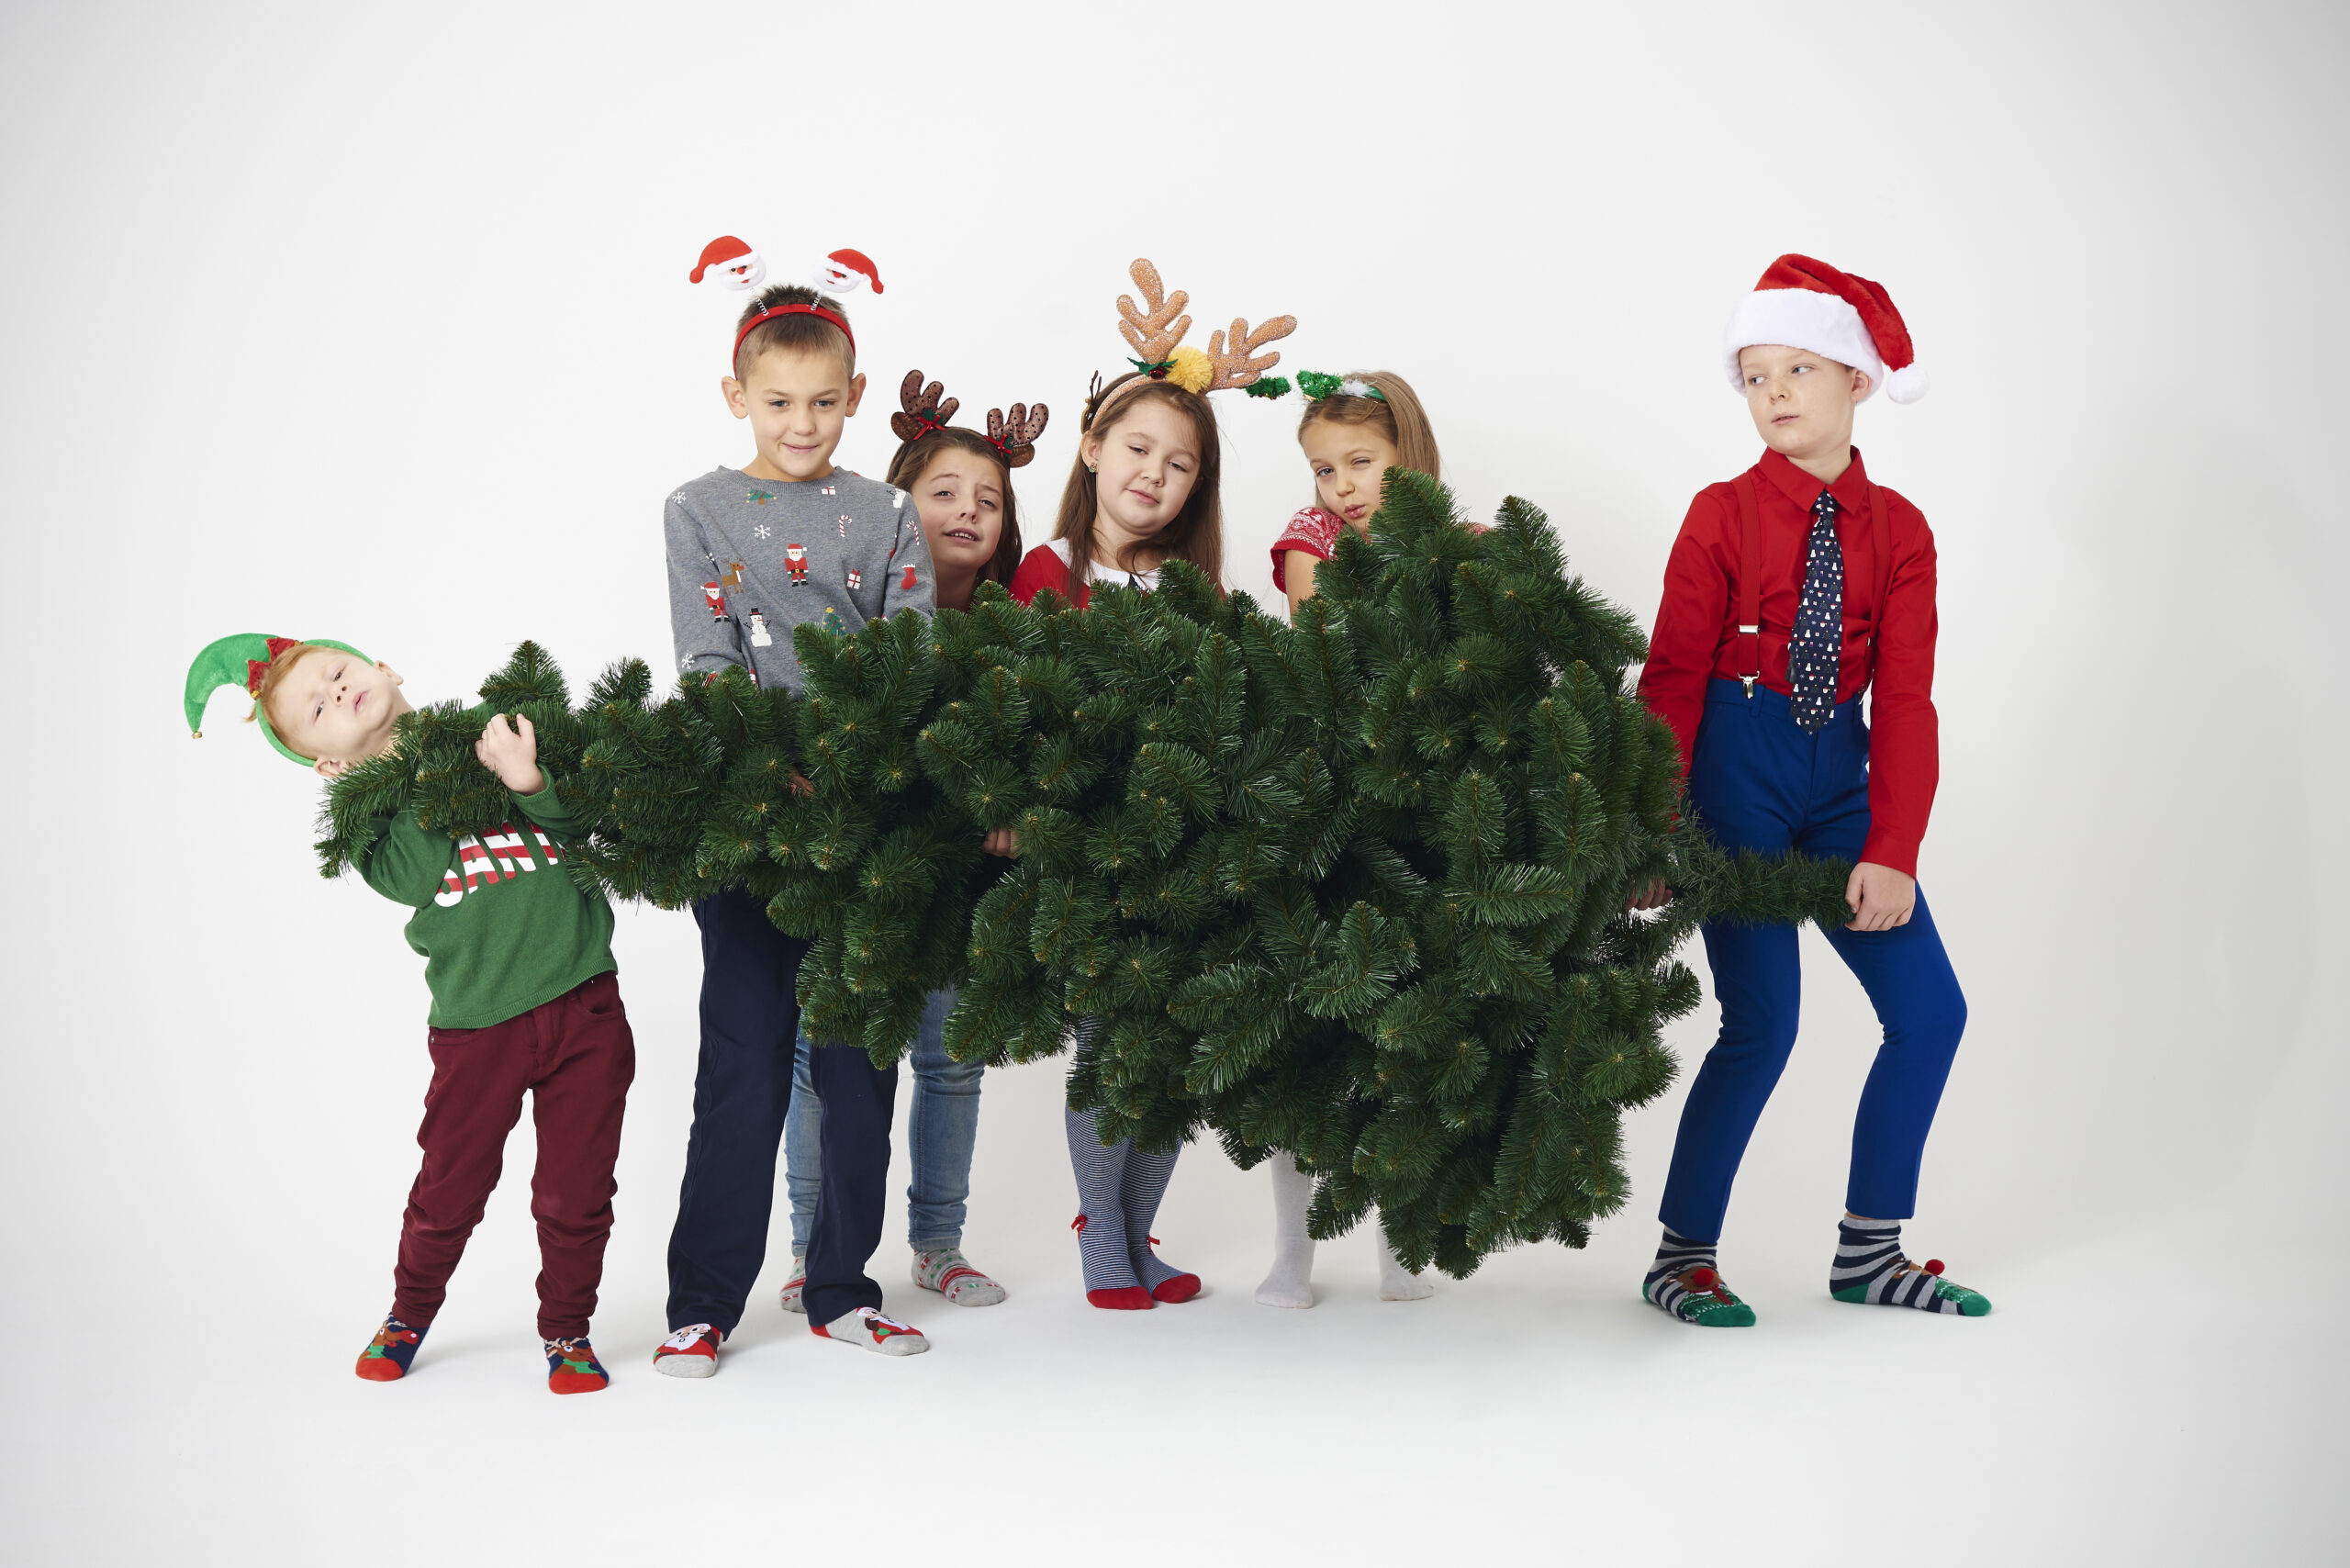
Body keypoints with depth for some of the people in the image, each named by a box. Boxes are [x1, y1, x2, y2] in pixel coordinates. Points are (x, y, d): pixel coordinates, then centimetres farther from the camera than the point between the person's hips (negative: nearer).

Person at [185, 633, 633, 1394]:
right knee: (449, 1188, 10)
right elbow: (419, 877, -14)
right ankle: (409, 1314, 38)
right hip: (478, 1026, 0)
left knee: (576, 1192, 5)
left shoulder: (489, 732, 6)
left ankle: (566, 1330, 27)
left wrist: (529, 780, -19)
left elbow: (580, 821, -2)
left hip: (583, 1004, 1)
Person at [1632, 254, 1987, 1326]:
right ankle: (1682, 1254, 6)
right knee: (1762, 1020, -11)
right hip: (1735, 764, -5)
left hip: (1837, 772, 5)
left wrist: (1891, 852, -9)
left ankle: (1869, 1247, 18)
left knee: (1930, 1008, 2)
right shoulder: (1723, 515, -3)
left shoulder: (1898, 529, 6)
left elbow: (1904, 700, 1)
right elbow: (1671, 678, -7)